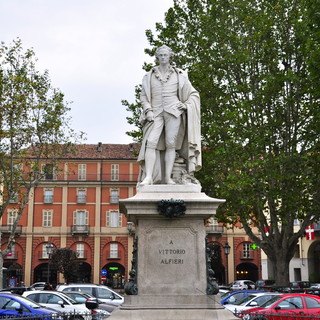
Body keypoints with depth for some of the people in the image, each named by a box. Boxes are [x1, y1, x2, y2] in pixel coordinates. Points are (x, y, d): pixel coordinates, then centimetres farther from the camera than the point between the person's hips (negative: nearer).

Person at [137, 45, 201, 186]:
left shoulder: (179, 75, 12)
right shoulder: (149, 76, 15)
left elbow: (194, 94, 17)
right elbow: (143, 96, 13)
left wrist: (186, 105, -1)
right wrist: (148, 110, -3)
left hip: (173, 111, 0)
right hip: (156, 113, 1)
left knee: (170, 143, -10)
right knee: (151, 142, -16)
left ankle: (168, 177, -9)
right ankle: (148, 177, -22)